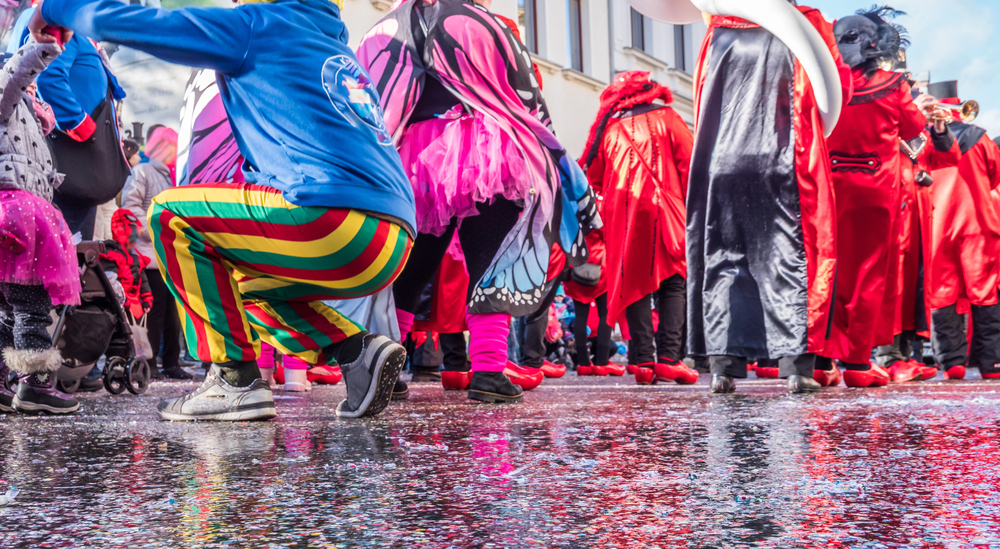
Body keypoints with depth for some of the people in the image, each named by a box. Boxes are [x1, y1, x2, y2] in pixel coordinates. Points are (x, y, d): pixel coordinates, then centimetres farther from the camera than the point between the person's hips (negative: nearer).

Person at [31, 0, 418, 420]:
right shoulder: (334, 46, 28)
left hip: (339, 228, -9)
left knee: (169, 214, 7)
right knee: (244, 285, 28)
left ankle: (236, 381, 0)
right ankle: (358, 351, 9)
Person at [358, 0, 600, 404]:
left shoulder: (380, 37, 18)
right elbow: (529, 101, 7)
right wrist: (557, 166, 12)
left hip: (412, 166, 3)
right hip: (488, 159, -3)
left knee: (404, 272, 10)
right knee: (491, 266, -2)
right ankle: (488, 370, -11)